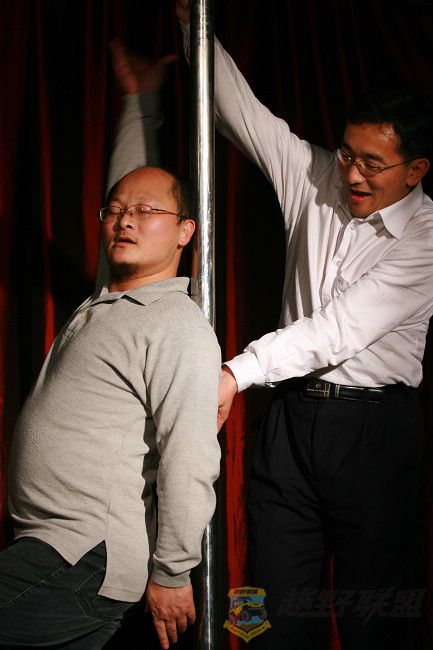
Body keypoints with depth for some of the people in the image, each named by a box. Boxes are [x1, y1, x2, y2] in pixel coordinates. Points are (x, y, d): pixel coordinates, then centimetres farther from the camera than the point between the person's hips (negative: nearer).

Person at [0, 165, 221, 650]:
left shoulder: (178, 326, -15)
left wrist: (170, 574, -18)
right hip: (39, 543, 9)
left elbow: (189, 464, -20)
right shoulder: (96, 310, 13)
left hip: (86, 561, -9)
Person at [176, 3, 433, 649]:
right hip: (291, 416, 4)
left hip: (374, 429, -4)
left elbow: (339, 330, -20)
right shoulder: (317, 179, 4)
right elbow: (242, 111, 7)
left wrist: (238, 371, -27)